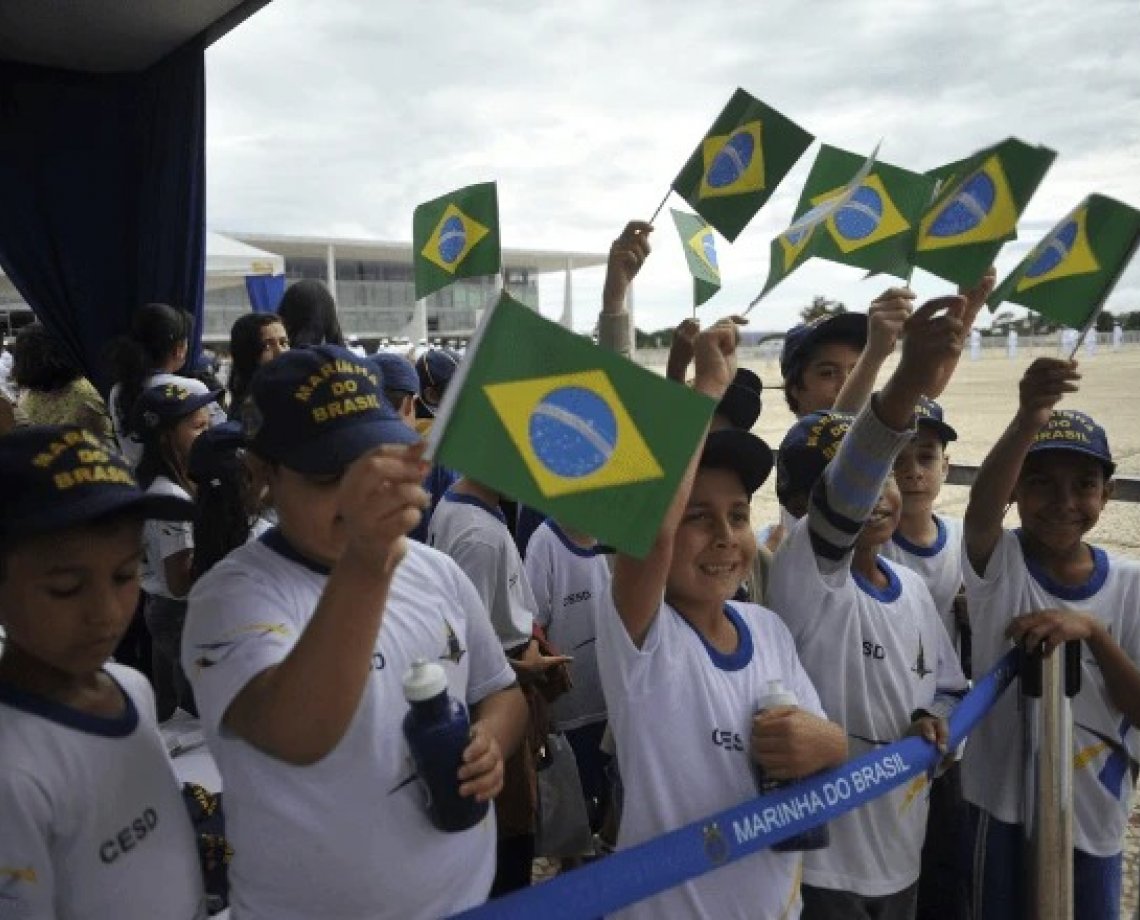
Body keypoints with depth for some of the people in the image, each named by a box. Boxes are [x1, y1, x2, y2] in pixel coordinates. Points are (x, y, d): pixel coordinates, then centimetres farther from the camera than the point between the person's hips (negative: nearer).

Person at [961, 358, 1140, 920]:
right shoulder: (998, 562, -11)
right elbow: (981, 506, -34)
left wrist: (1091, 631, -25)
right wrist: (1027, 422, -52)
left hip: (1094, 816, 2)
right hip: (1003, 806, -2)